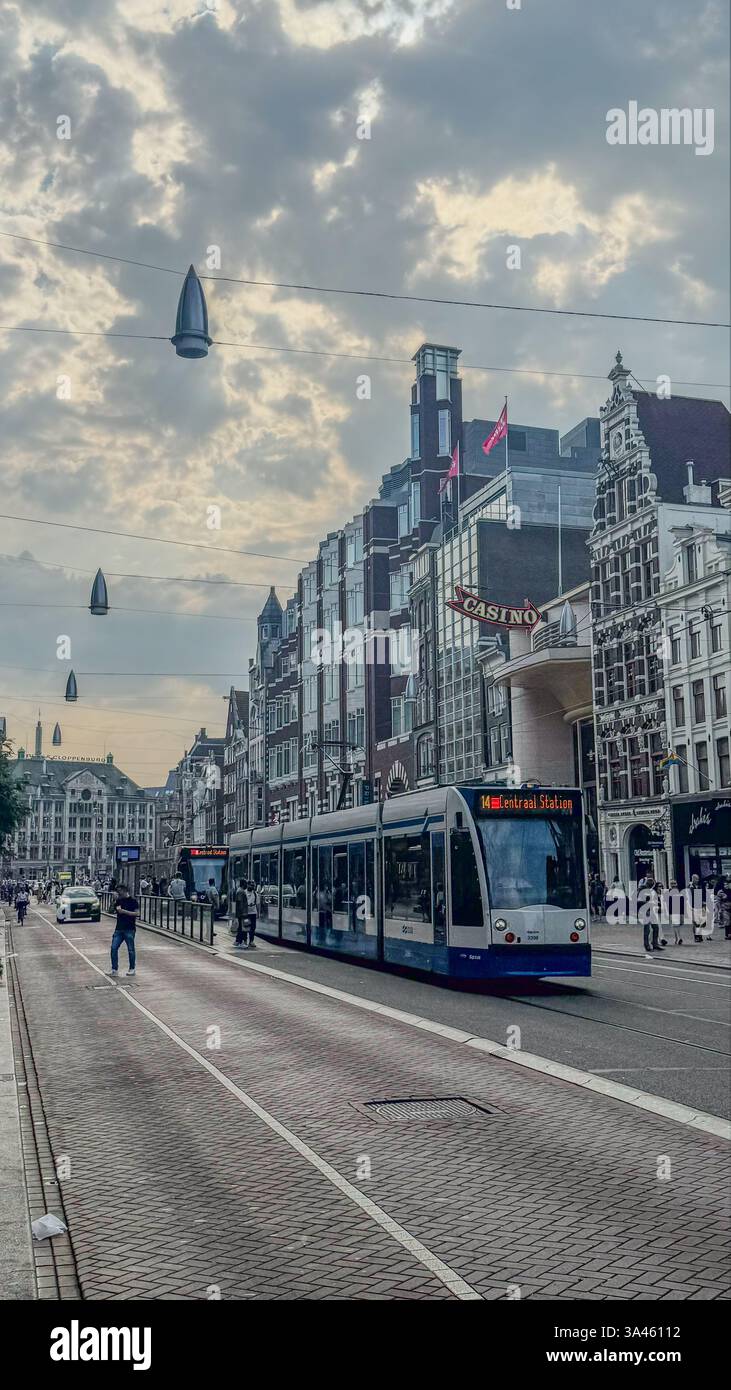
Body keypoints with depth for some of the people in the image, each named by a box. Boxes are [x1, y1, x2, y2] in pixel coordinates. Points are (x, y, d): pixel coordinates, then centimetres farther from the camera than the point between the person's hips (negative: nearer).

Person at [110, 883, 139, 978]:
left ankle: (132, 969, 14)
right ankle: (114, 969, 4)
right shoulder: (119, 900, 11)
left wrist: (124, 911, -20)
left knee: (130, 949, 2)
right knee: (114, 948, -2)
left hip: (129, 929, -6)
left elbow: (136, 913, -12)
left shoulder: (133, 901, -6)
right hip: (119, 928, 6)